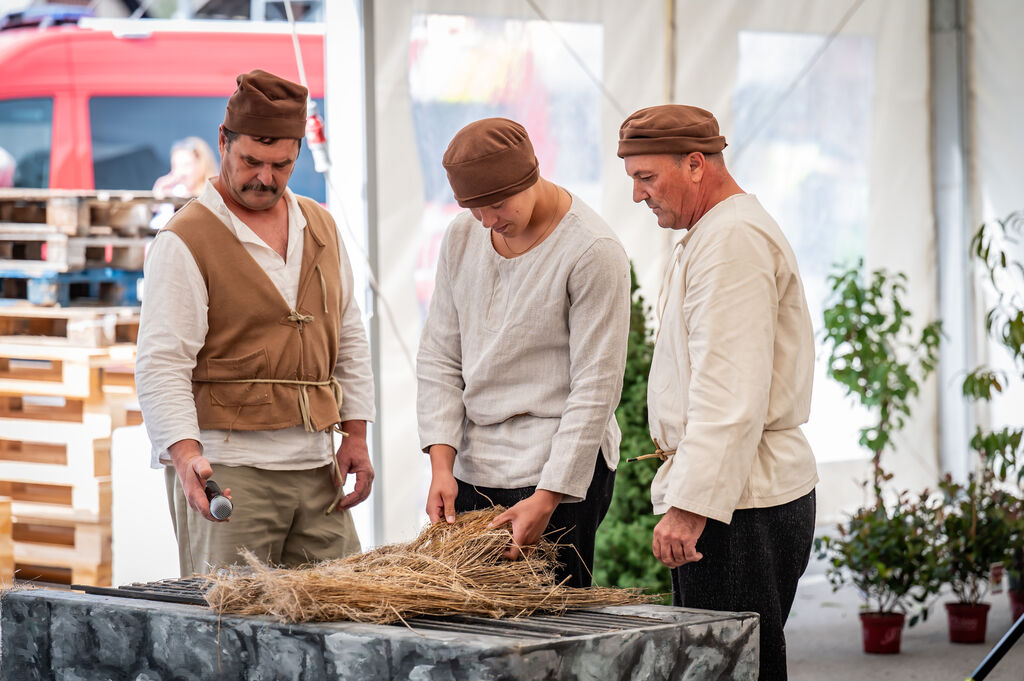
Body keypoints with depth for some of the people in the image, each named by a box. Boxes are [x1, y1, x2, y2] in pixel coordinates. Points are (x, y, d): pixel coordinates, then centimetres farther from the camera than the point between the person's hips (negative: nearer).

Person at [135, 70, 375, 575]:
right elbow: (161, 364, -13)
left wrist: (355, 435, 14)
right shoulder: (185, 241, -6)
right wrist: (186, 456, -26)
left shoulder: (320, 227, 15)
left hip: (316, 466, 6)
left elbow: (348, 338, 22)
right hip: (226, 468, -6)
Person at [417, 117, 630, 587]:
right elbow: (439, 357, 10)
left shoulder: (593, 252, -11)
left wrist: (547, 498, -17)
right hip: (473, 469, 6)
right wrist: (441, 464, -2)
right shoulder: (461, 237, 8)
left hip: (559, 469, -6)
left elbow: (596, 389, -13)